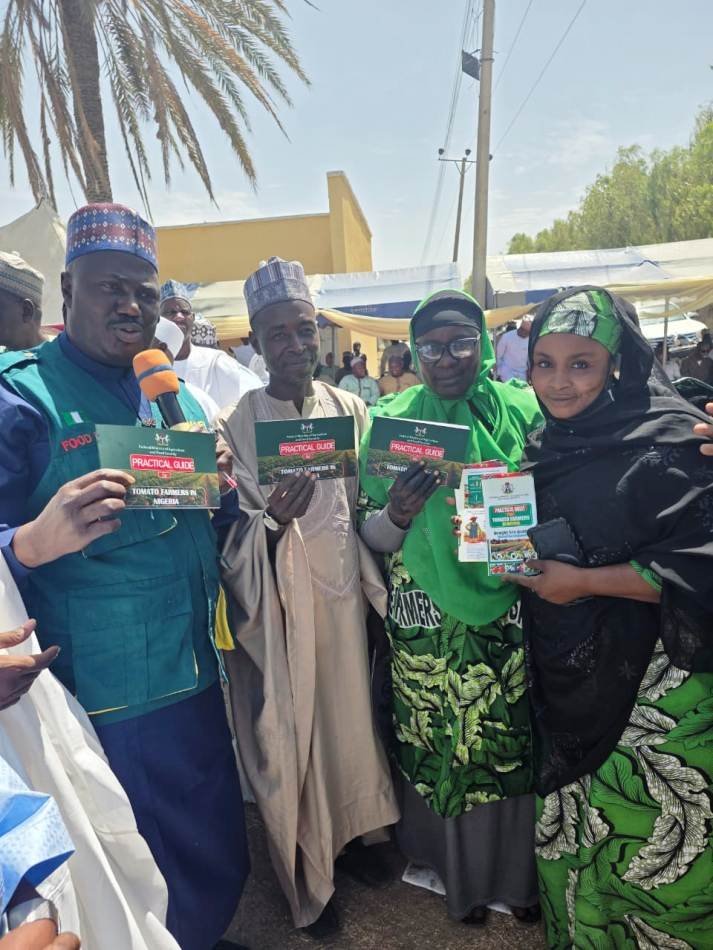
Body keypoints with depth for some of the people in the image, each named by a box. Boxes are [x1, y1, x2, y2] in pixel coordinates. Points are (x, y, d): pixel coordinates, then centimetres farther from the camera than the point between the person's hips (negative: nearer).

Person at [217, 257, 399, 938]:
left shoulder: (351, 410, 1)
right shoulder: (237, 424, -10)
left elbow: (365, 510, 7)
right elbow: (231, 540, -11)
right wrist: (273, 519, -30)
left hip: (342, 595, 4)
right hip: (278, 605, -3)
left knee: (349, 717, 17)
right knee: (290, 733, 10)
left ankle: (348, 835, 46)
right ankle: (305, 878, 36)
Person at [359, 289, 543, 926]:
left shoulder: (524, 411, -1)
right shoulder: (392, 419, -1)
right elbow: (371, 537, 0)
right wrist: (396, 515, -21)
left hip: (508, 617, 0)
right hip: (426, 625, 0)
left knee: (514, 743, 11)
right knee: (440, 748, 11)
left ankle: (518, 872, 41)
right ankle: (459, 869, 41)